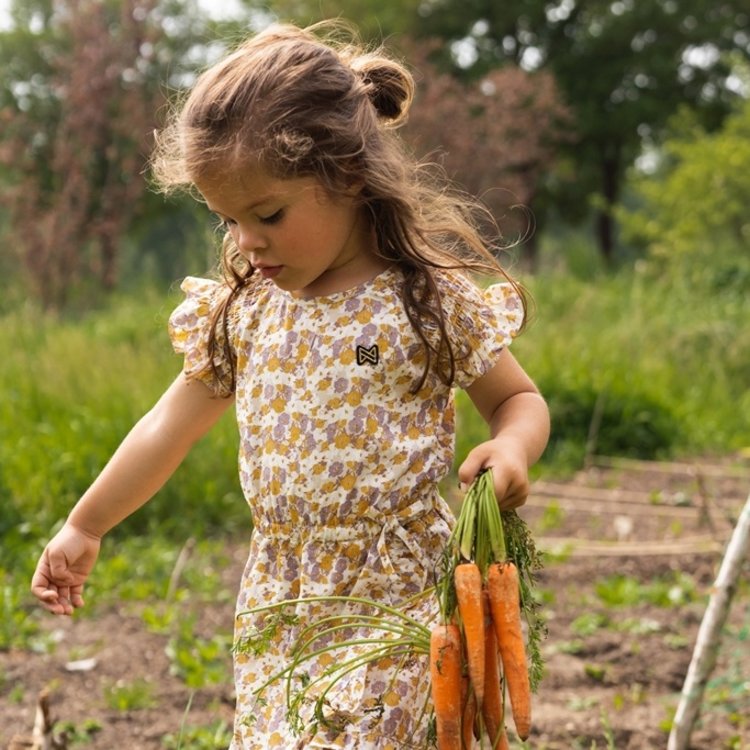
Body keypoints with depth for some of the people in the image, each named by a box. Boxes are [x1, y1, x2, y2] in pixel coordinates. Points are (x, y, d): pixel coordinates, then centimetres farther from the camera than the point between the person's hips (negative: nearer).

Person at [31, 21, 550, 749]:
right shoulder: (242, 307, 4)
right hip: (277, 599, 5)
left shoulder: (432, 299, -9)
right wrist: (82, 529, 20)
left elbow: (518, 398, 3)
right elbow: (173, 423, 14)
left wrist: (512, 446, -21)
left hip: (391, 592, -5)